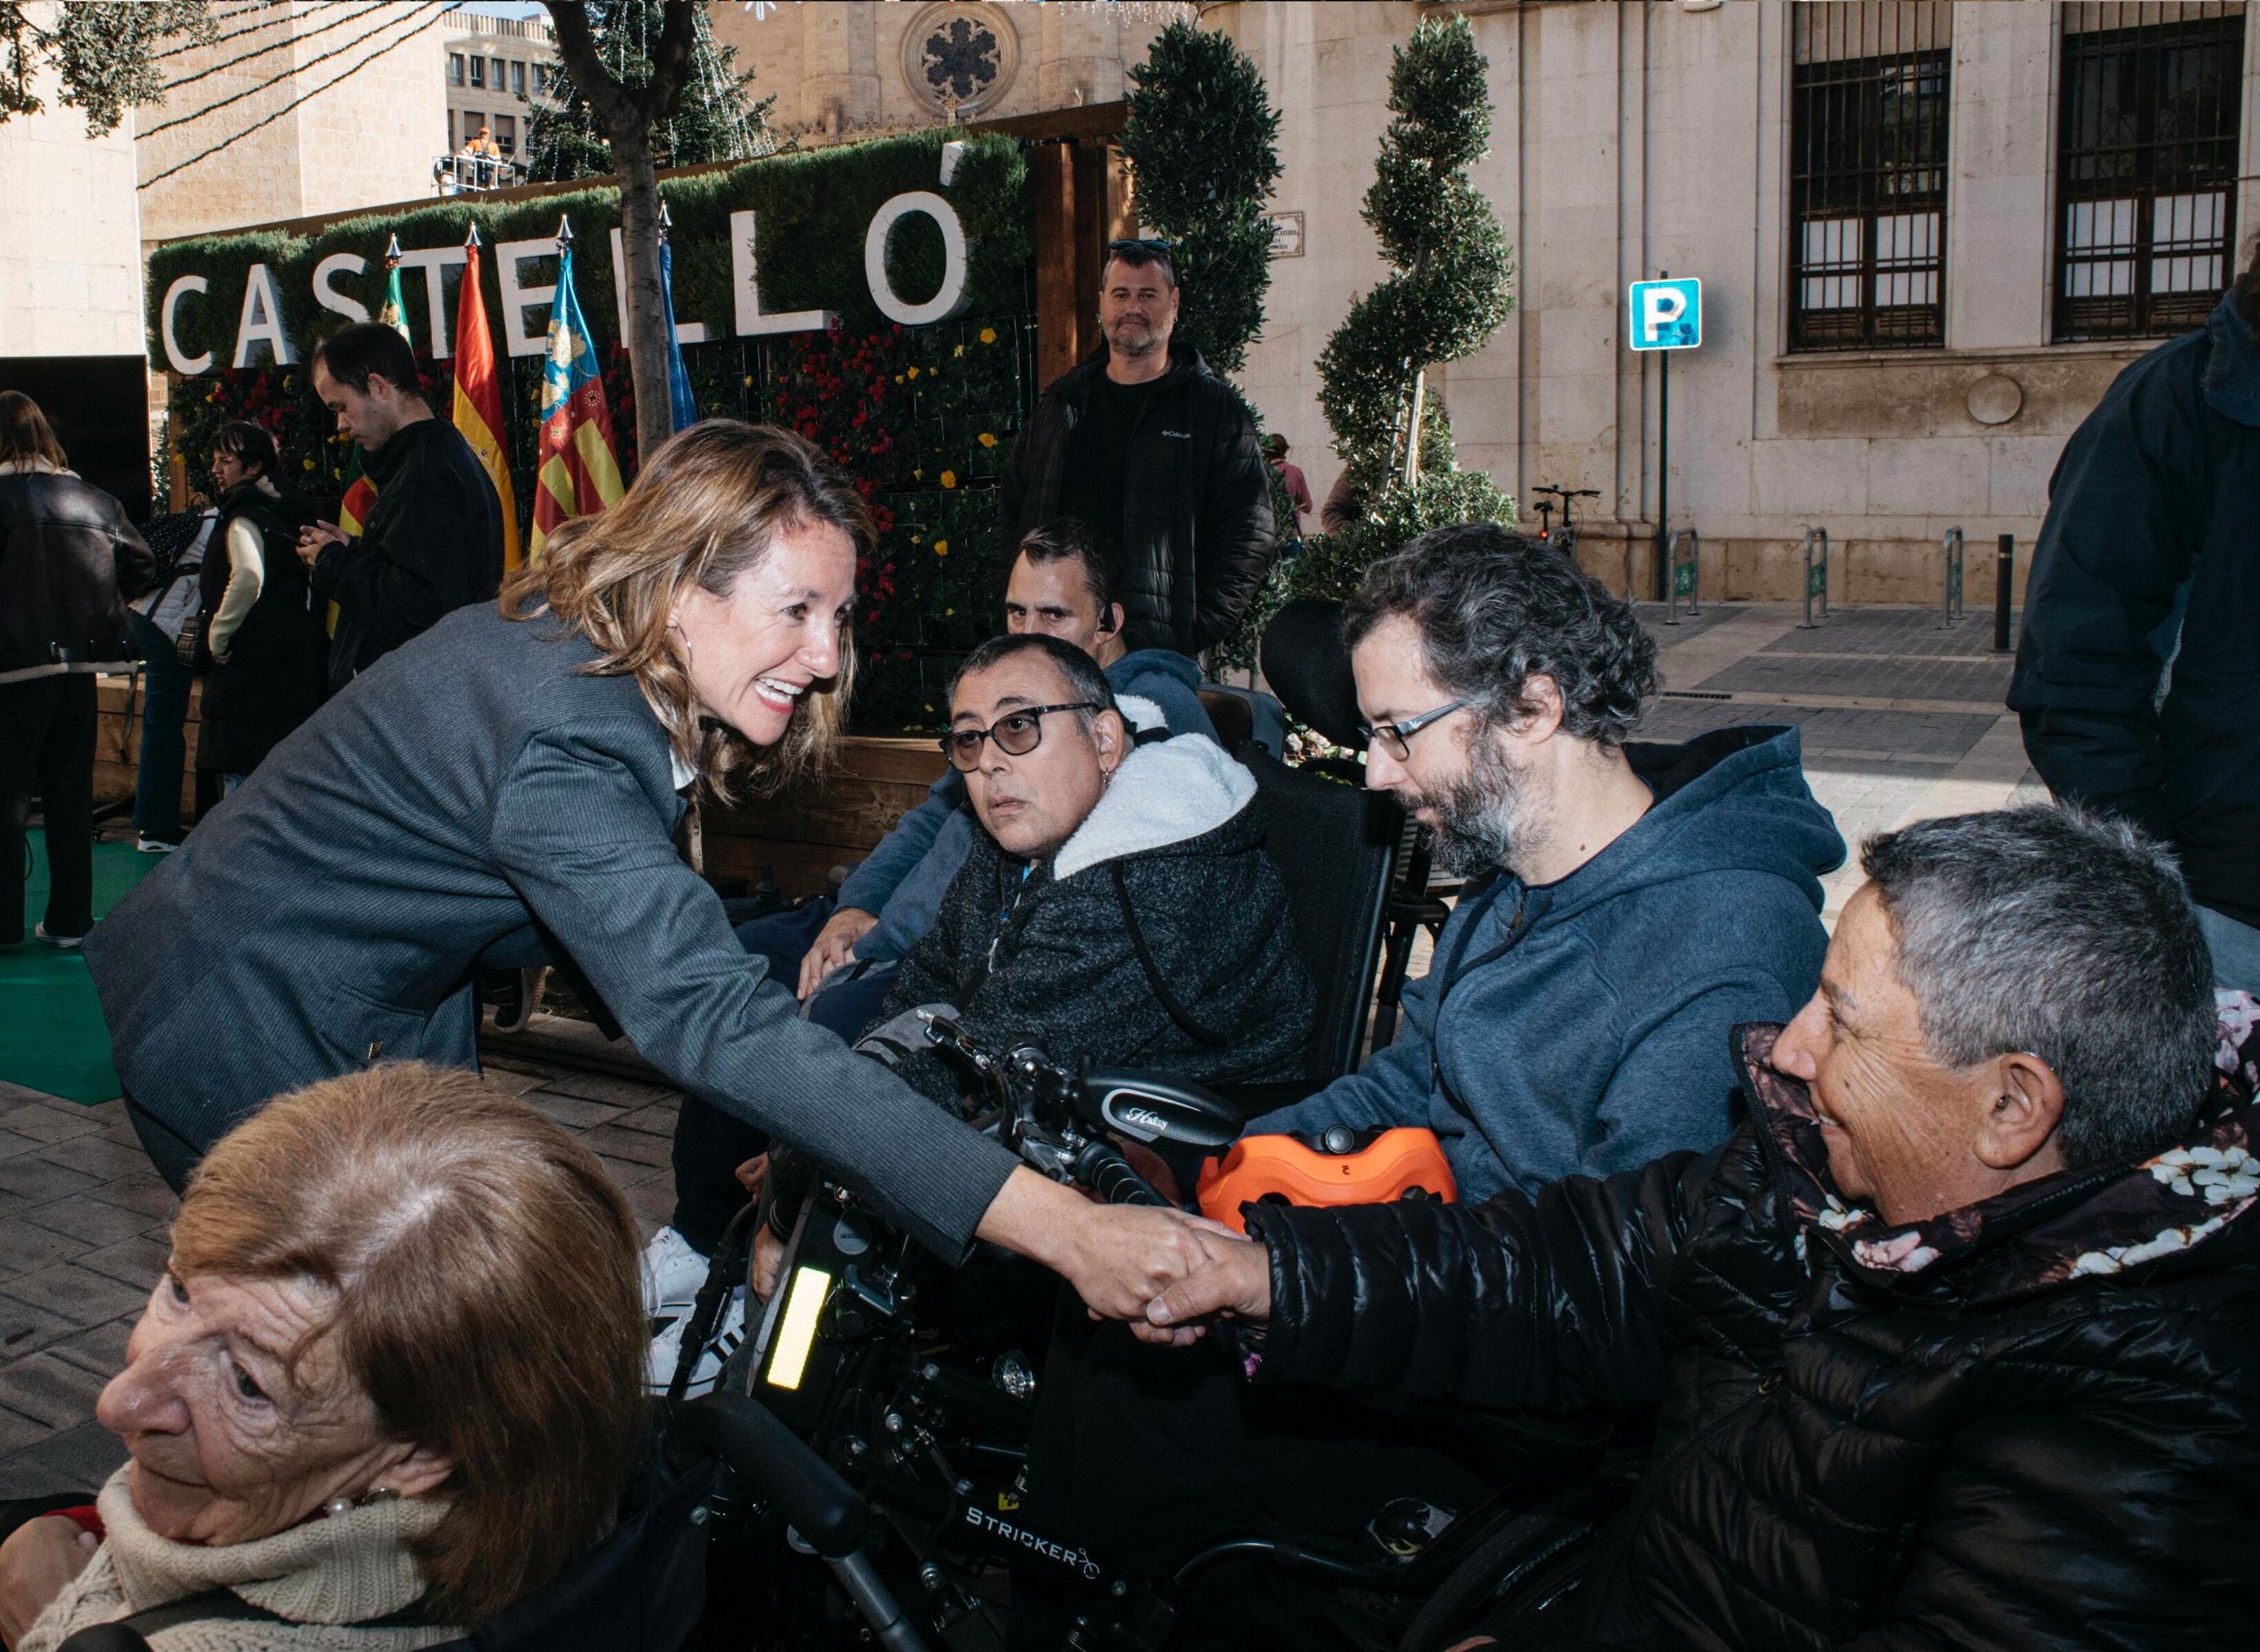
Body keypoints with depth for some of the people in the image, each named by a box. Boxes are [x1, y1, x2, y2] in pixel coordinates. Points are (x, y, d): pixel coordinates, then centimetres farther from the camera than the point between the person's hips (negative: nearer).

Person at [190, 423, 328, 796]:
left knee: (240, 778, -6)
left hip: (250, 666, -9)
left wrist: (218, 633, -17)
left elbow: (248, 577, -29)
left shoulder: (243, 517, -10)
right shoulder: (289, 514, 16)